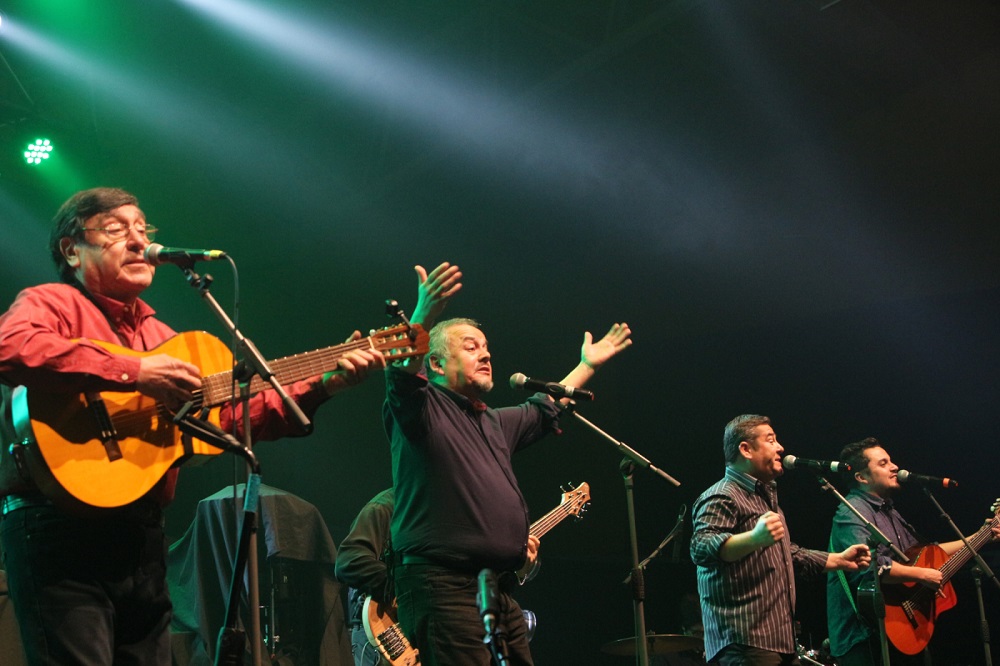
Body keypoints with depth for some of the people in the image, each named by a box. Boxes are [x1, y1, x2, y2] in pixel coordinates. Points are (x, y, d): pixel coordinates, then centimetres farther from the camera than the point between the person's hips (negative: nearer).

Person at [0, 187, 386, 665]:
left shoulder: (162, 337, 21)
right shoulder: (50, 304, 0)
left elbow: (235, 415, 18)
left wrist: (324, 384, 8)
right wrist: (135, 373, -26)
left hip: (143, 535, 7)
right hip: (59, 529, -7)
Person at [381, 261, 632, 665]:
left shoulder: (495, 422, 26)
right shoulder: (421, 408, 0)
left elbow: (544, 411, 42)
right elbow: (402, 377, -22)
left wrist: (588, 364, 45)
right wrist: (423, 317, -38)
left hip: (498, 589, 9)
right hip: (441, 584, -9)